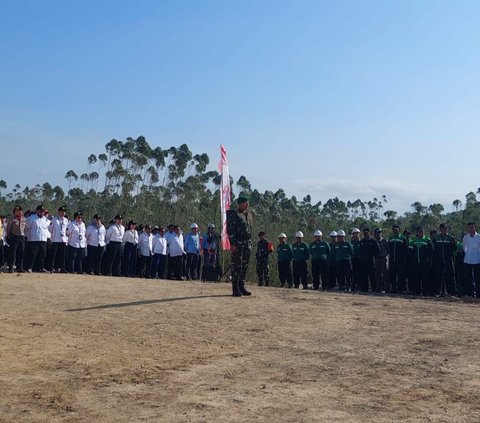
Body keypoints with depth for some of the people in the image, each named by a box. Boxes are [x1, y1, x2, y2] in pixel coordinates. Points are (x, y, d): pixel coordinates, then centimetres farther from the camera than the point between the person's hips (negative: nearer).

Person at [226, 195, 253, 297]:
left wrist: (250, 243, 17)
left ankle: (242, 286, 18)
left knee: (245, 266, 10)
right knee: (236, 266, -5)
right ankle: (235, 289, -2)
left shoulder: (248, 214, 16)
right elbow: (230, 230, -13)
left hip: (247, 244, 7)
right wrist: (232, 243, -19)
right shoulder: (234, 214, -8)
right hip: (237, 244, -7)